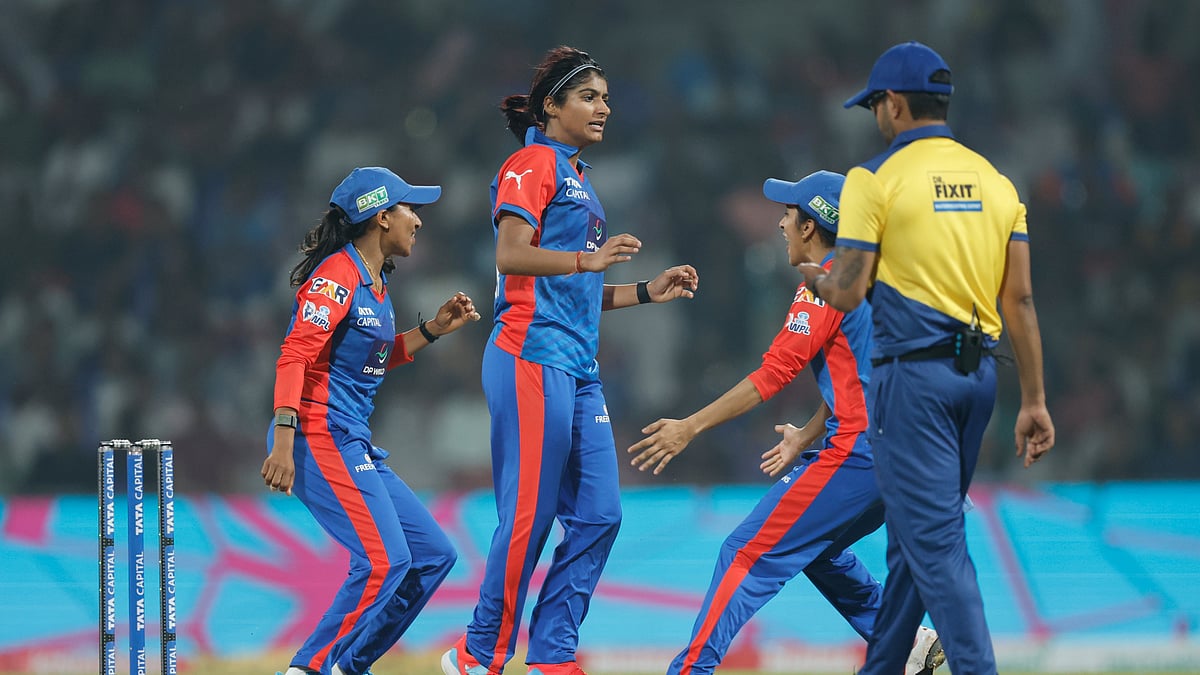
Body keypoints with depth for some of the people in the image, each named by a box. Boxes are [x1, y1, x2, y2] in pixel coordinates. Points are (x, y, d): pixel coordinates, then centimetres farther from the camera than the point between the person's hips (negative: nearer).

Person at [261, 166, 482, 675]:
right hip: (320, 435, -10)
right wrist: (284, 440, -30)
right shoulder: (337, 276, -12)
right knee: (384, 560, -20)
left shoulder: (374, 281, 18)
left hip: (355, 444, 10)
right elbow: (294, 357, -21)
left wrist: (433, 329, 17)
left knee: (433, 555, 8)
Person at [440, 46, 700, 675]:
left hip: (578, 370, 9)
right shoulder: (534, 164, -3)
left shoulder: (578, 179, 25)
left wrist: (649, 291, 18)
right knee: (530, 517, -10)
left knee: (598, 515, 3)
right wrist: (590, 259, -28)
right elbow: (511, 255, -17)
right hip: (533, 357, -9)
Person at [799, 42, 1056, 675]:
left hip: (913, 375, -7)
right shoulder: (995, 181, 10)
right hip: (978, 373, 7)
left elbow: (848, 294, -9)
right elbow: (1020, 299, 7)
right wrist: (1034, 401, 8)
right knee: (915, 531, 17)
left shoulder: (875, 179, -6)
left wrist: (816, 278, 15)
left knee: (934, 539, -8)